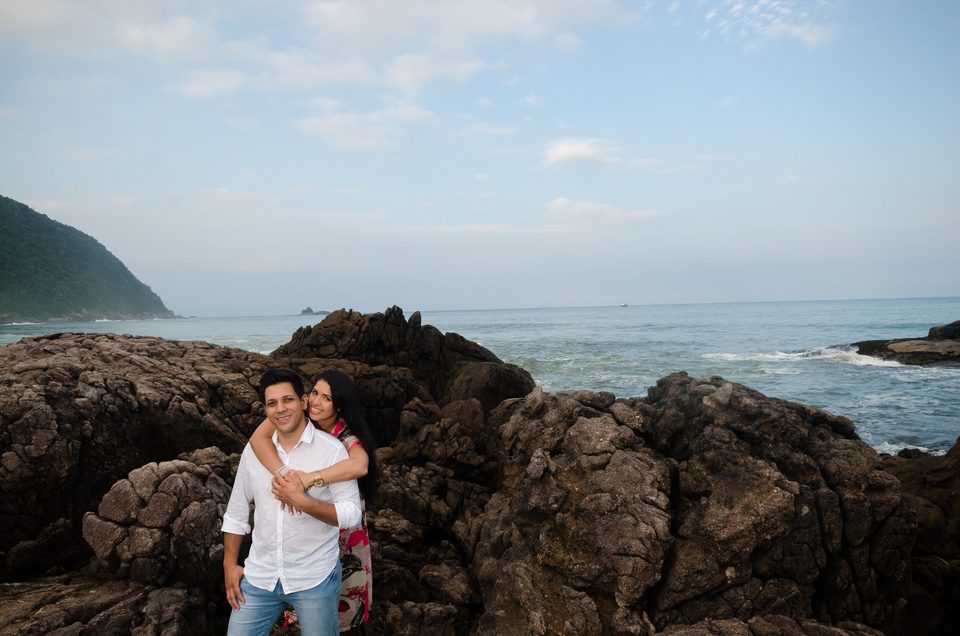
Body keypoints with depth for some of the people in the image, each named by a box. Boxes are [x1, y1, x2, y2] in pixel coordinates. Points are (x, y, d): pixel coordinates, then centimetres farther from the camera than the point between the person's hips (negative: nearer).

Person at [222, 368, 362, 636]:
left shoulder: (331, 450, -13)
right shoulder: (253, 450, 1)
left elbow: (351, 514, -14)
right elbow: (236, 511, 12)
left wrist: (301, 500, -23)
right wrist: (230, 565, 10)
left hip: (314, 578, -4)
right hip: (259, 576, 4)